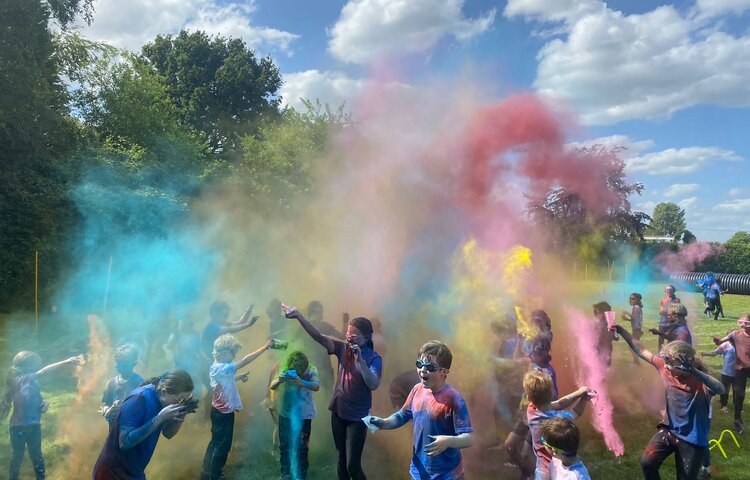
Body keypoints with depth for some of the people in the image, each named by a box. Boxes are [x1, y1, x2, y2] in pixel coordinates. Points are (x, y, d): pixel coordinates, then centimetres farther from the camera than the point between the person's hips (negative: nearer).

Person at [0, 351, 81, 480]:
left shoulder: (34, 382, 7)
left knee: (36, 456, 13)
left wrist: (44, 405, -6)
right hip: (18, 427, -6)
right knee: (17, 457, 8)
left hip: (34, 426, 6)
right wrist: (65, 362, -37)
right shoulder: (18, 380, -12)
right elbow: (43, 372, -28)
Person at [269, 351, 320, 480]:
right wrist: (279, 380, -32)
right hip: (285, 414, 3)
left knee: (301, 448, 1)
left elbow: (317, 386, -28)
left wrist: (302, 383, -47)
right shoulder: (285, 370, -7)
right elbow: (272, 386, -8)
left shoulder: (311, 370, -14)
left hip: (304, 415, -3)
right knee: (284, 446, 13)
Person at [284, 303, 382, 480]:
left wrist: (360, 359, -31)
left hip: (357, 418, -5)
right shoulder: (343, 349, -1)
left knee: (353, 465, -4)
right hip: (338, 413, 5)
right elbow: (319, 337, -9)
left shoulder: (373, 358, -12)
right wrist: (298, 316, -20)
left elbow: (373, 385, -24)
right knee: (341, 460, 16)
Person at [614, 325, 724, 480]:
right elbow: (641, 351, -2)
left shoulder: (700, 381, -23)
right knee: (647, 462, -10)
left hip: (693, 439, -3)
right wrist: (621, 331, -7)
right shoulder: (665, 367, -9)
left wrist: (693, 371, -61)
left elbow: (720, 389, -45)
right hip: (669, 430, 4)